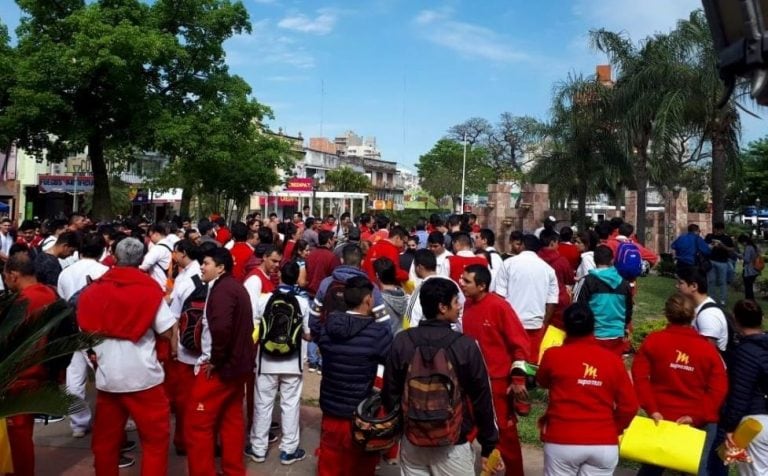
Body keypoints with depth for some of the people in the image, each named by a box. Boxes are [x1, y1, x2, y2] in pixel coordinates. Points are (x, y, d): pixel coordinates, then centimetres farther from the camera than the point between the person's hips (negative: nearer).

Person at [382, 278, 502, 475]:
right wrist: (489, 446, 3)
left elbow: (390, 393, 0)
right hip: (453, 446, -3)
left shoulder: (402, 341, -7)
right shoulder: (466, 345, -14)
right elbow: (482, 399, -8)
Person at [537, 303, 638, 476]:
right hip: (604, 445, 2)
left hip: (562, 442, -1)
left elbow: (542, 382, 15)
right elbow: (630, 406, -1)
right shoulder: (613, 360, -1)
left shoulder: (553, 354, -6)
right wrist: (612, 430, 15)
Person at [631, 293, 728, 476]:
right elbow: (718, 389, -9)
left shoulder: (653, 340, -4)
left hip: (662, 417, 1)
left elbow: (639, 376, -12)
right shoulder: (707, 348, -3)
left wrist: (651, 409, -13)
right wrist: (697, 416, -12)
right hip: (700, 422, 0)